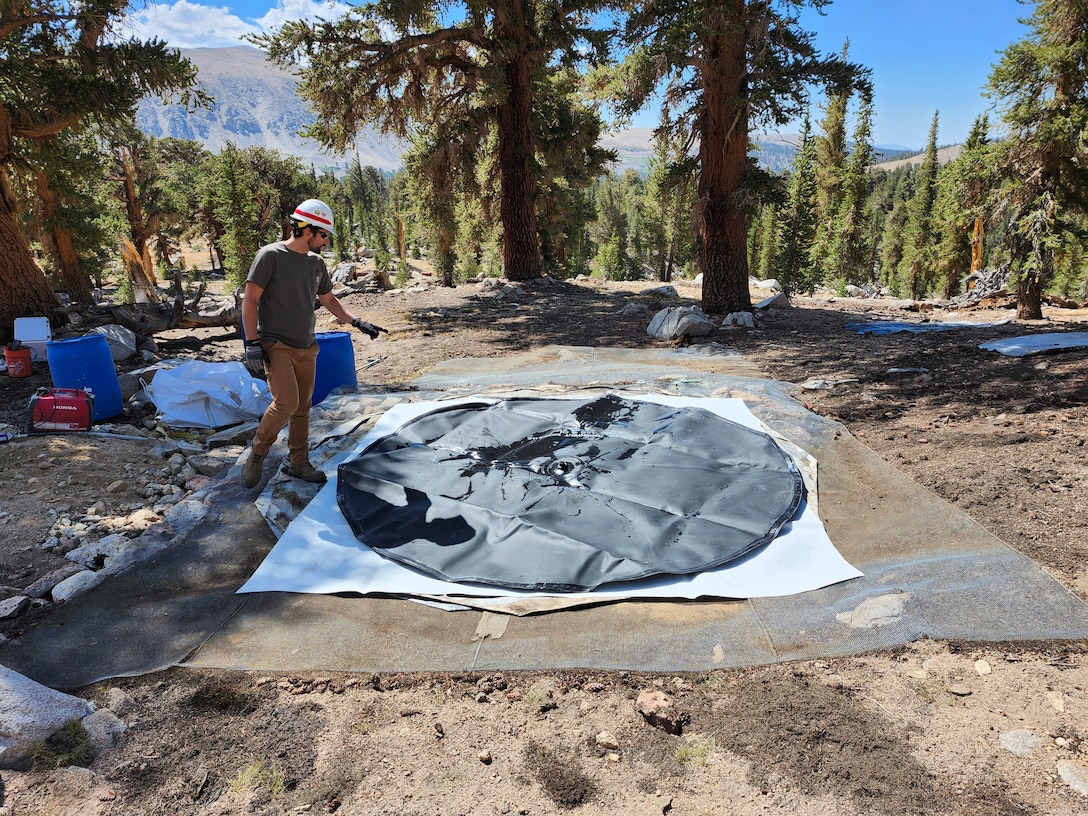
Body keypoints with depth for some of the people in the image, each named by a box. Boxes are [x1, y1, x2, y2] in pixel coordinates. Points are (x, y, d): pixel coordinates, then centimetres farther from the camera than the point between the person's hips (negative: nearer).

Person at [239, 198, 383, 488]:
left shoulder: (317, 264, 11)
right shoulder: (271, 255, -10)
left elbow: (329, 300, 23)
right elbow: (250, 300, -10)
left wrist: (357, 322, 12)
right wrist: (252, 344, -15)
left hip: (306, 348, 7)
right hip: (276, 345, -7)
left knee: (302, 408, 9)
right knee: (287, 402, -18)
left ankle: (298, 463, 22)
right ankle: (256, 455, 3)